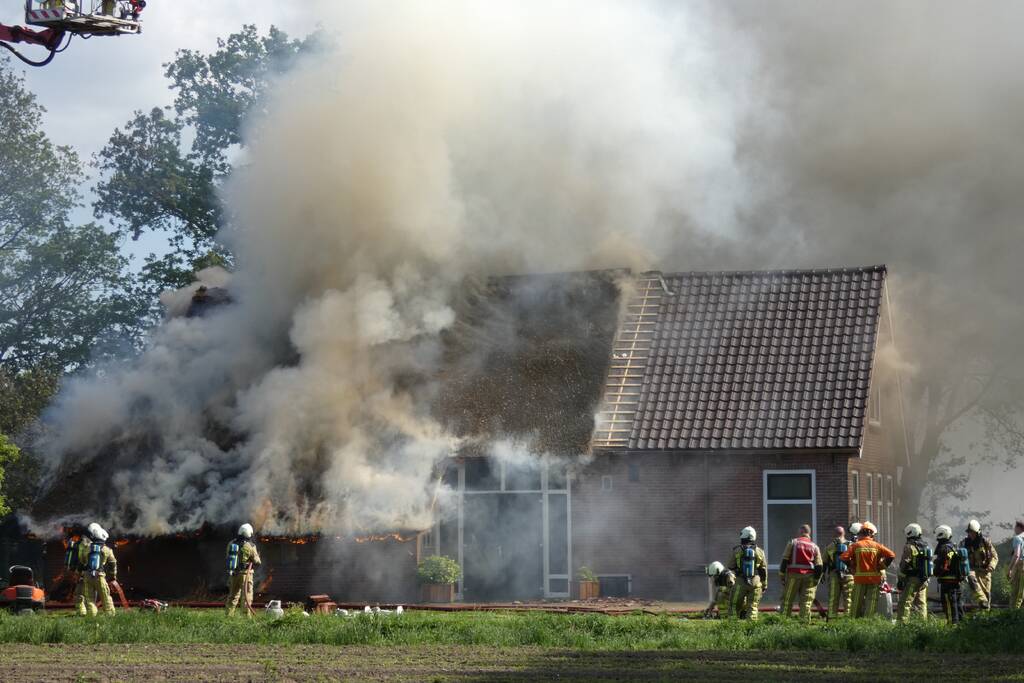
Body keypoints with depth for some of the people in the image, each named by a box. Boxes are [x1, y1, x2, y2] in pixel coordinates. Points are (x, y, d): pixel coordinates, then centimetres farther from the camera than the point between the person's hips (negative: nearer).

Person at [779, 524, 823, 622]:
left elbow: (784, 560, -2)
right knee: (806, 602, 4)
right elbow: (819, 566, 6)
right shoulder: (814, 546, 8)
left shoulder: (792, 543, 2)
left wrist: (781, 576, 3)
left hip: (793, 575, -2)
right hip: (809, 577, 2)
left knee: (787, 600, 5)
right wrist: (816, 580, 12)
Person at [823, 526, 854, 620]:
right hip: (848, 575, -1)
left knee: (833, 599, 4)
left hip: (833, 575, 1)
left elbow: (824, 563, 7)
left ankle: (832, 616, 3)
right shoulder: (850, 545, 0)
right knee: (848, 598, 3)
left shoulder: (829, 547, 4)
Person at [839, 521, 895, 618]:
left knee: (857, 602, 9)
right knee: (871, 602, 3)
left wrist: (852, 565, 6)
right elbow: (891, 555, -8)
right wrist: (883, 566, 4)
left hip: (859, 578, 0)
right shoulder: (877, 546, -1)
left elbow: (844, 557, -10)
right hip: (874, 579, 0)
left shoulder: (856, 545, -2)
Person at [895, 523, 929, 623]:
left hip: (912, 579, -8)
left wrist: (900, 580, -10)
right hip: (924, 580, 8)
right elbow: (929, 562, 19)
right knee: (921, 603, 12)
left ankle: (902, 623, -16)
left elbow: (904, 565, -14)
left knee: (905, 603, -9)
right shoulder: (926, 547, 14)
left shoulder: (910, 547, -11)